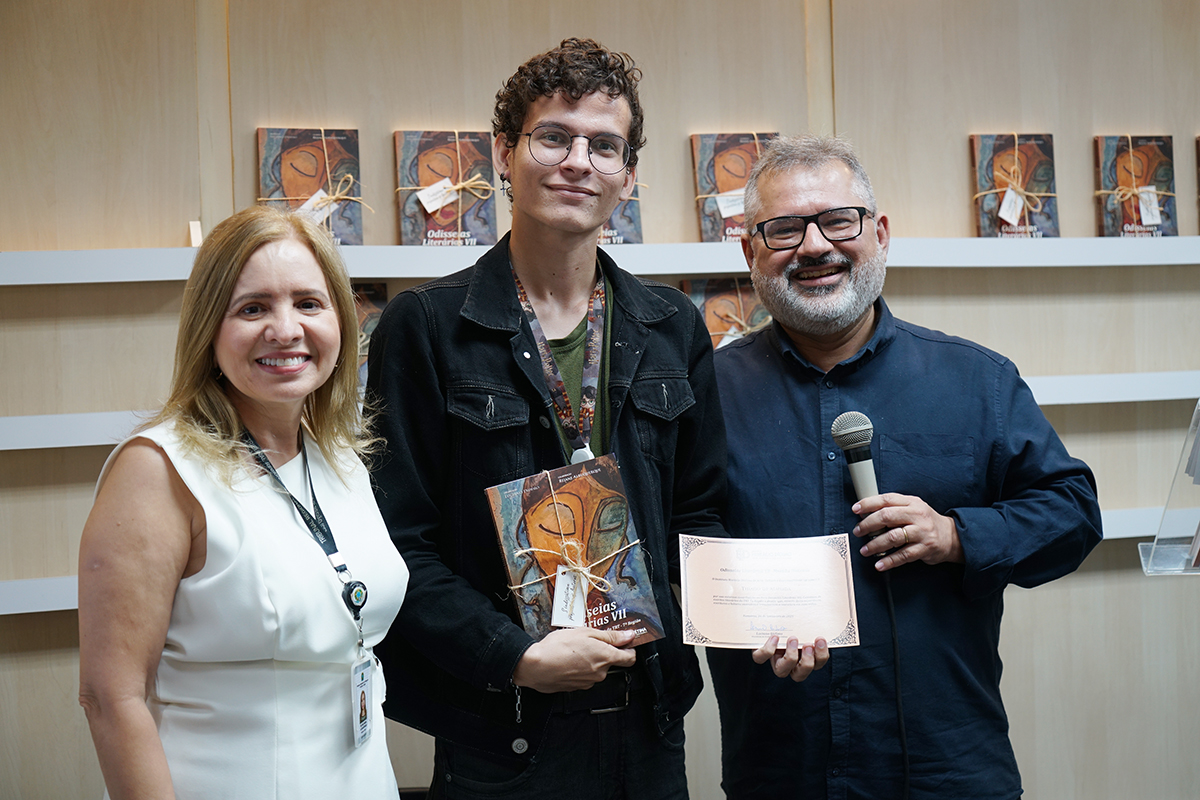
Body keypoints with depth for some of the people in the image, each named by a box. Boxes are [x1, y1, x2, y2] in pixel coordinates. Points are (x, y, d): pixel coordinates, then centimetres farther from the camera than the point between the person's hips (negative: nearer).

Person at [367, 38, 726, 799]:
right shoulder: (427, 325, -6)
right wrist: (515, 657, -17)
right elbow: (399, 542, -9)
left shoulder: (673, 327, 7)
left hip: (648, 722, 4)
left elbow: (695, 511, 12)